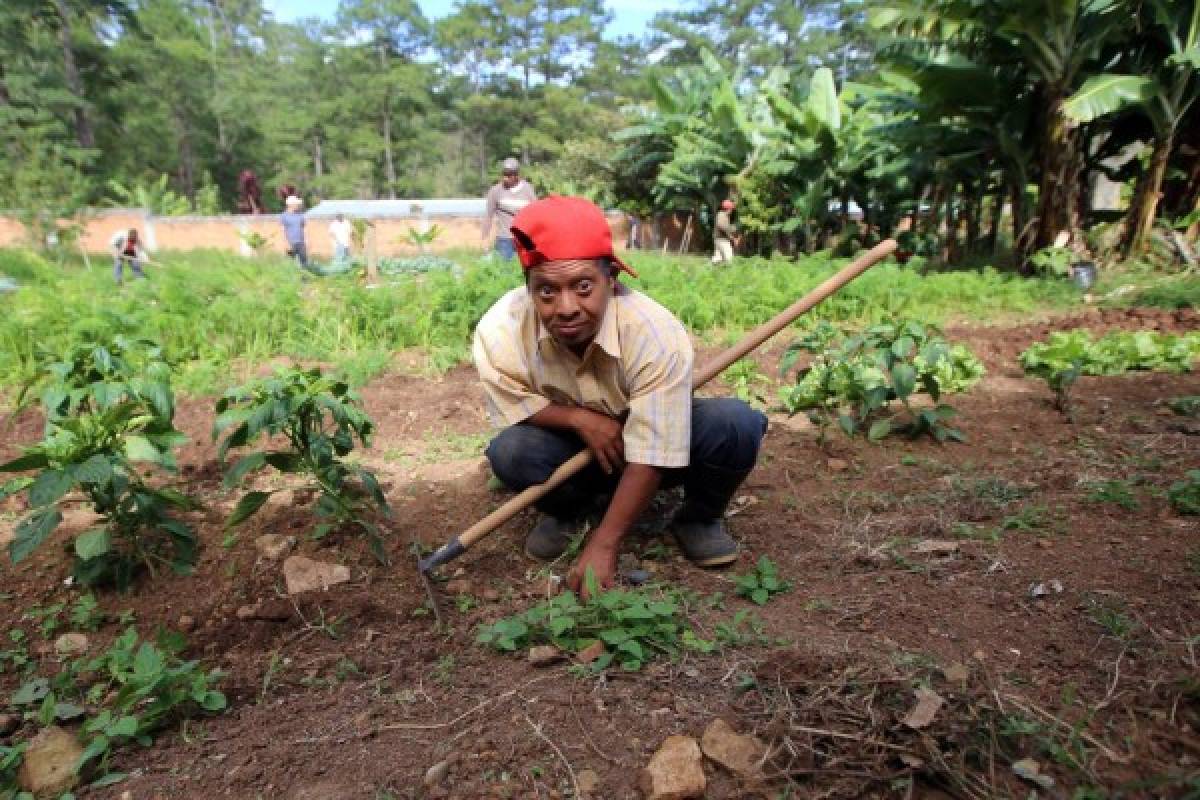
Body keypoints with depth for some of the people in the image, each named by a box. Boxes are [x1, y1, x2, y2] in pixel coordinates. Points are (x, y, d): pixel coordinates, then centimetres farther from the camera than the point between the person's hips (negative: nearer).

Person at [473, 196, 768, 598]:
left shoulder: (656, 333, -35)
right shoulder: (499, 332, -28)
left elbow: (652, 454, -32)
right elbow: (511, 410, -11)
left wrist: (603, 546, -33)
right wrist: (579, 418, -28)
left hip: (645, 444, -1)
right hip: (577, 450, 2)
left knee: (736, 423, -30)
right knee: (509, 450, -31)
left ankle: (699, 518, 3)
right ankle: (563, 509, 6)